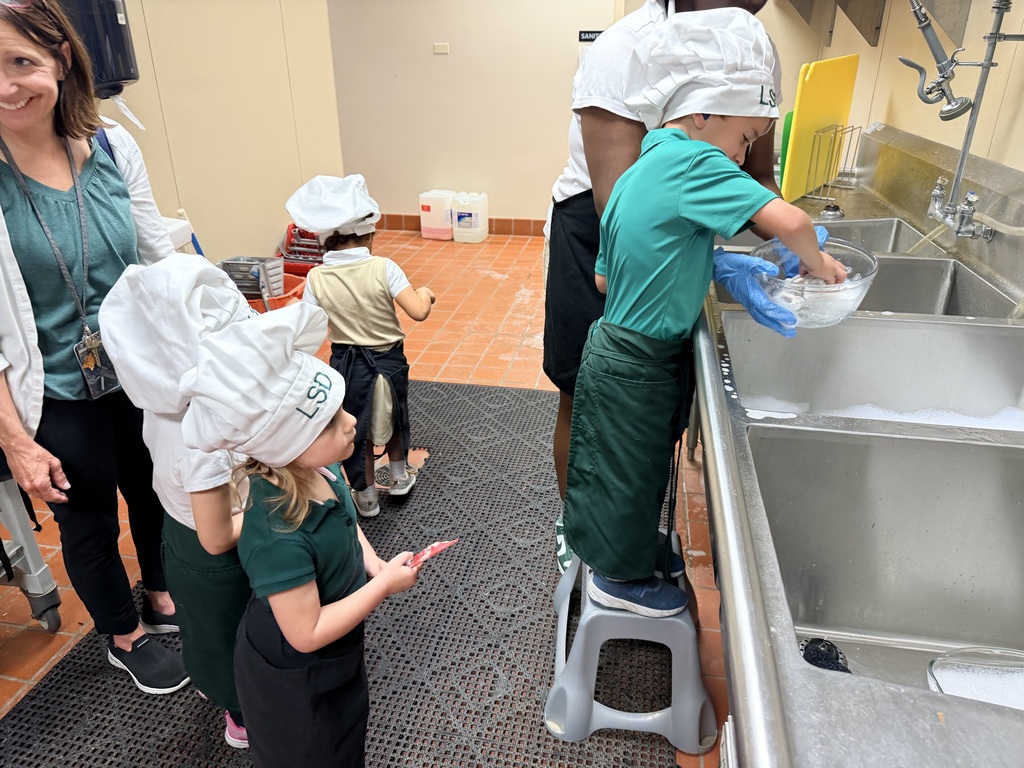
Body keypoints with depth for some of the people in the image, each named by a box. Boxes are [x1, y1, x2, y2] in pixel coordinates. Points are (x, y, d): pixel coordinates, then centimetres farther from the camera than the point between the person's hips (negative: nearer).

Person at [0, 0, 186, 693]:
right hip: (59, 398, -3)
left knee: (156, 492, 23)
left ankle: (163, 598, 52)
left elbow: (161, 256, 3)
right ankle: (125, 640, 43)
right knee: (89, 523, 17)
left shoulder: (114, 146, -7)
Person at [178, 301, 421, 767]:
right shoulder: (279, 539, -41)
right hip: (294, 682, -6)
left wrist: (371, 562, -9)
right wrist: (384, 585, -26)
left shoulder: (319, 470, -18)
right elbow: (307, 634, -31)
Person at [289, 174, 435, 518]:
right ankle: (400, 476, 47)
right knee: (394, 417, 28)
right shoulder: (383, 268, -19)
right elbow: (418, 312, -25)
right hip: (389, 360, 0)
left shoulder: (316, 278, -14)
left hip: (347, 365, 0)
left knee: (355, 431, 19)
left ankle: (366, 496, 33)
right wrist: (425, 293, -3)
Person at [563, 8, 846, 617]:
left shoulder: (640, 172, 6)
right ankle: (620, 577, 33)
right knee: (629, 469, 11)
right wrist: (817, 263, -11)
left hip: (621, 345, 9)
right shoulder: (689, 161, -21)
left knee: (640, 463, 25)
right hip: (637, 365, -9)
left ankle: (632, 549, 47)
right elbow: (789, 221, -32)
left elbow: (604, 278, 12)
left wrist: (704, 266, 12)